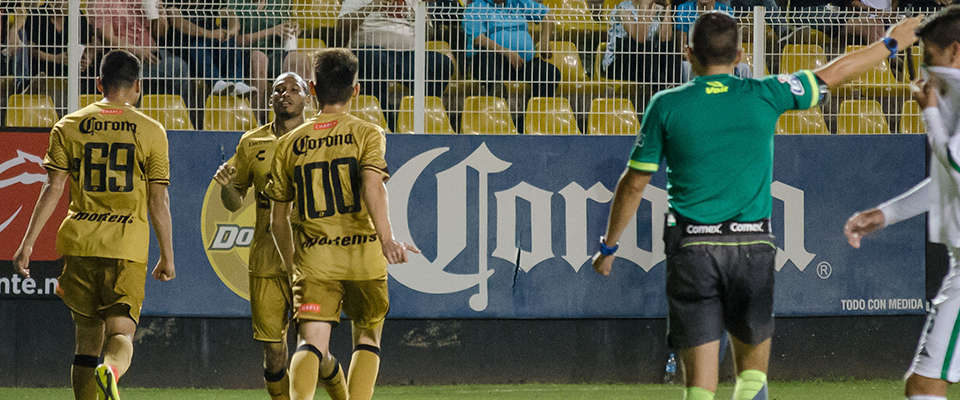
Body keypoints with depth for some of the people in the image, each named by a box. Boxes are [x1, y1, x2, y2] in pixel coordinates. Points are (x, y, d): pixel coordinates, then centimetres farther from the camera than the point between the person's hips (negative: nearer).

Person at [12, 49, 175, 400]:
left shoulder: (68, 127, 6)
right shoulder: (150, 131, 4)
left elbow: (53, 189, 1)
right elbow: (158, 201, 2)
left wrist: (28, 242, 3)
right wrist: (167, 257, 9)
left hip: (79, 242, 2)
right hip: (128, 245, -2)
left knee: (88, 336, 12)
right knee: (121, 333, -5)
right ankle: (111, 371, -40)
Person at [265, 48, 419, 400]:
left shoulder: (289, 144, 9)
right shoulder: (367, 134, 0)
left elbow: (278, 217, 13)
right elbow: (372, 186, -19)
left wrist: (291, 264, 26)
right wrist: (387, 239, -30)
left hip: (314, 261, 1)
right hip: (363, 254, -1)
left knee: (311, 345, -7)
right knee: (367, 339, 18)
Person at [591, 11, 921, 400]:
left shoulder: (666, 106, -2)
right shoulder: (764, 95, -1)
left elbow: (634, 183, 3)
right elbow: (833, 73, 13)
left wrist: (608, 246, 15)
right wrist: (890, 43, 29)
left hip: (692, 248, -1)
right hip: (752, 246, 1)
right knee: (753, 368, 15)